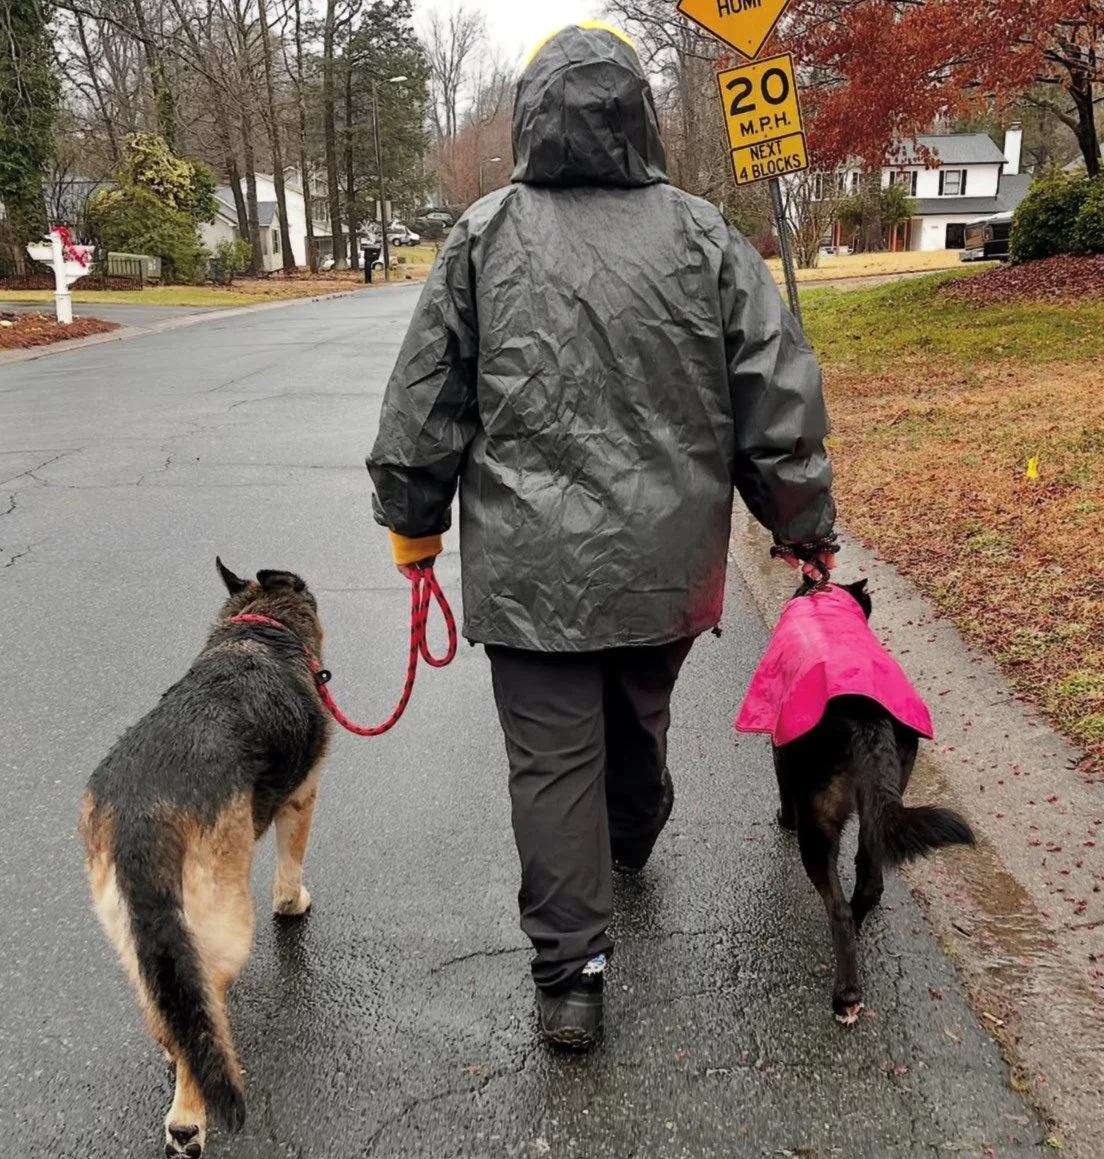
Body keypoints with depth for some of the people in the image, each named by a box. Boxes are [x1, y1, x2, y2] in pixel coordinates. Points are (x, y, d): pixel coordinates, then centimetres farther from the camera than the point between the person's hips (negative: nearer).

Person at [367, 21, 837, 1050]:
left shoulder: (483, 238, -4)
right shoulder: (705, 239, -1)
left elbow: (423, 406, 0)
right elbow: (781, 406, 0)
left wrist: (413, 521, 14)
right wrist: (805, 525, 12)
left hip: (530, 565, -2)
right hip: (667, 560, 3)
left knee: (552, 757, 5)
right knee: (640, 718, 25)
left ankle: (569, 973, 8)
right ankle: (630, 846, 51)